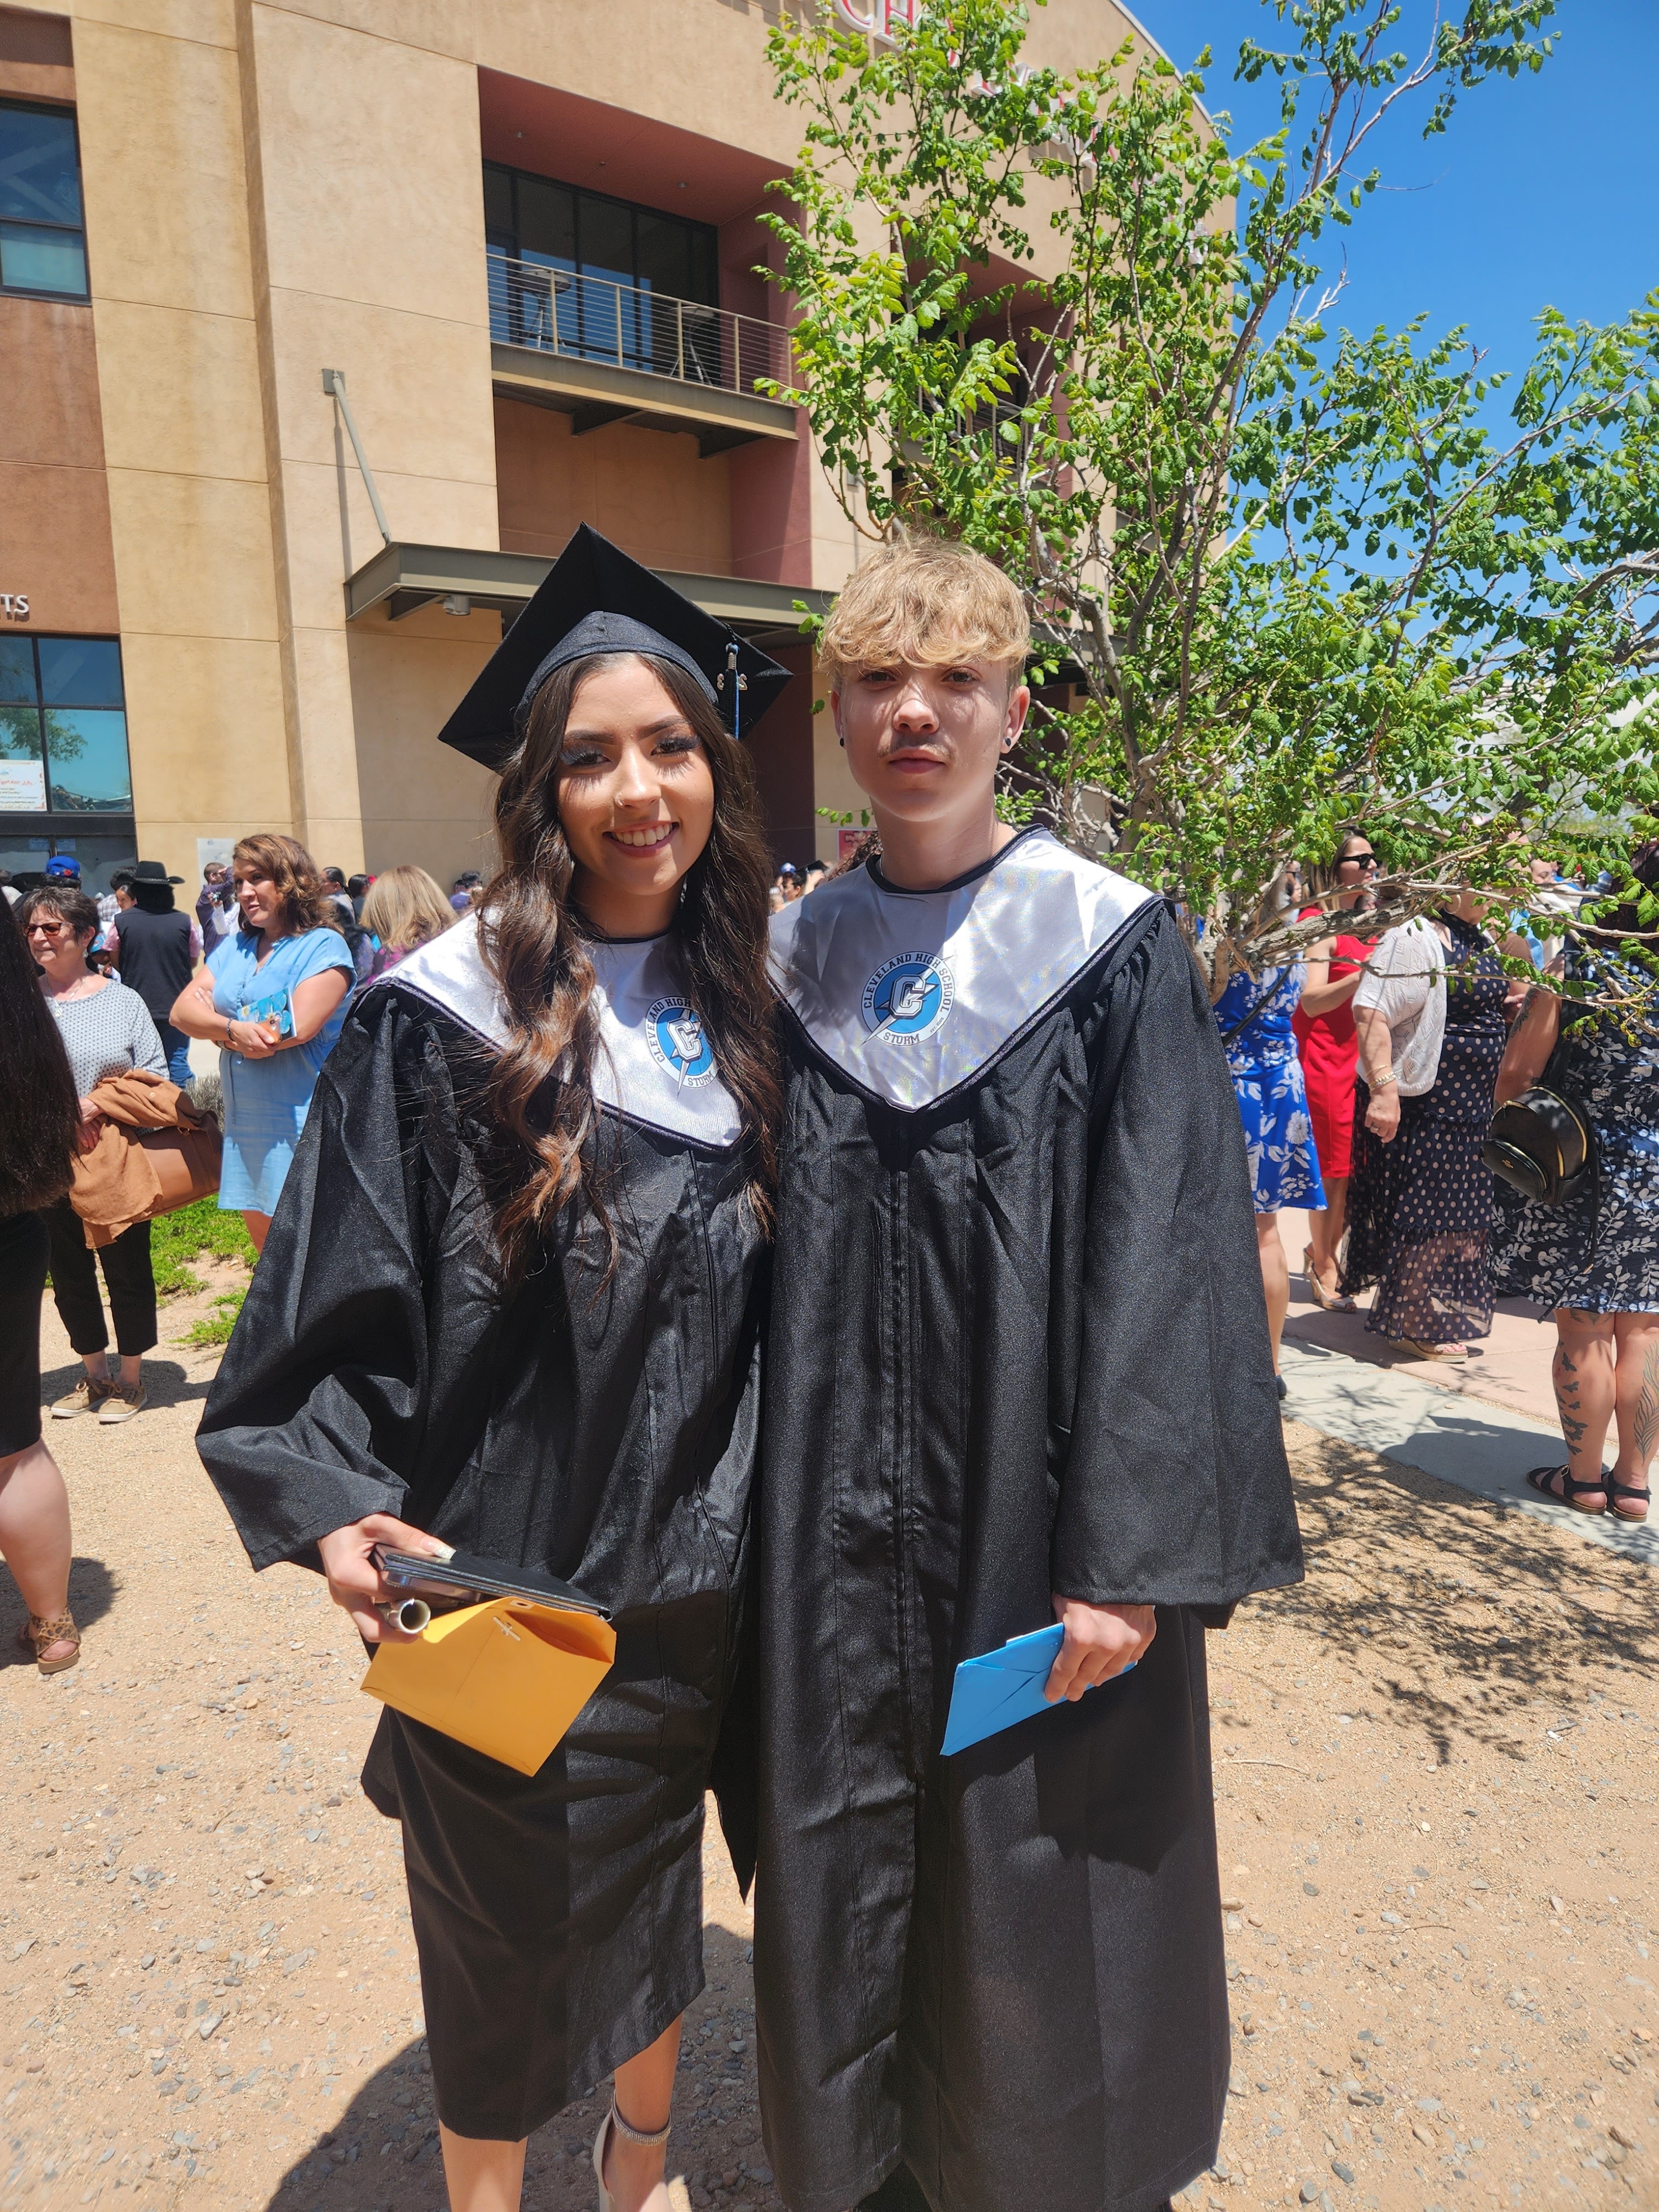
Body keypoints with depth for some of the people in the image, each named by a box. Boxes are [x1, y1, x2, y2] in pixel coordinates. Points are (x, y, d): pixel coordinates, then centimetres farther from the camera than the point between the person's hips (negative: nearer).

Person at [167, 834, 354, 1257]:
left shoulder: (323, 946, -9)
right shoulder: (234, 947, 14)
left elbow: (296, 1028, -20)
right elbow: (182, 1011, 4)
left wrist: (216, 1029, -5)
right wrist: (234, 1029, -17)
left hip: (302, 1121, -7)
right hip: (245, 1122, 7)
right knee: (264, 1237, 17)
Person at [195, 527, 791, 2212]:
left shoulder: (741, 1019, 1)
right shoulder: (442, 1022, -13)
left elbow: (775, 1295, 7)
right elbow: (337, 1304, -11)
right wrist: (339, 1507, -24)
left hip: (692, 1579, 5)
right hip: (493, 1584, -4)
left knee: (650, 1889, 26)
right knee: (505, 1934, 16)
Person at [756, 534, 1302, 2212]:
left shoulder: (1112, 951, -7)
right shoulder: (798, 958, 4)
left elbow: (1170, 1262, -11)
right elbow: (767, 1254, 6)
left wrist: (1130, 1559, -15)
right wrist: (765, 1518, 4)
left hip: (1031, 1518, -3)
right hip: (836, 1524, 3)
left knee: (1036, 1894, 14)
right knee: (847, 1882, 18)